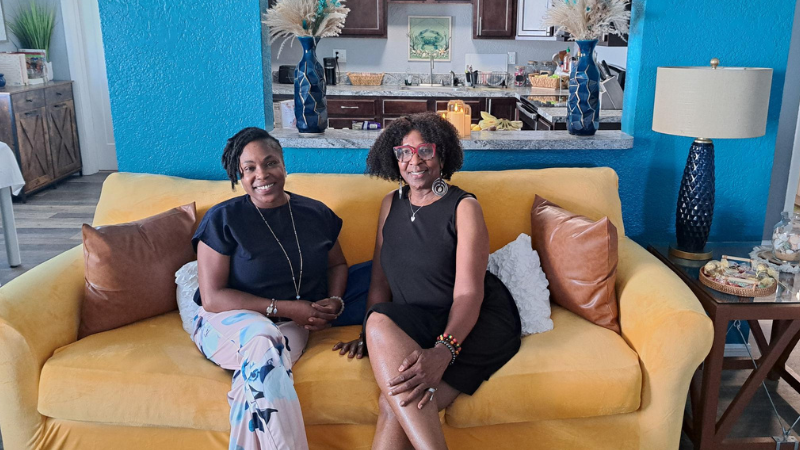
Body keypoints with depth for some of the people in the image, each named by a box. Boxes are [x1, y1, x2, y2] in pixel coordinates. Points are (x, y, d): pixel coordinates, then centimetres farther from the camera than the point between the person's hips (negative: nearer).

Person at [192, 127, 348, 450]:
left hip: (292, 325, 2)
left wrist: (334, 302, -2)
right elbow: (212, 298, -10)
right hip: (229, 321, -2)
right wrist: (284, 307, -16)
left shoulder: (316, 214, 6)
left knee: (260, 369, -34)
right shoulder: (223, 219, -5)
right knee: (262, 338, -38)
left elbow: (337, 264, 21)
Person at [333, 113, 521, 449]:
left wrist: (443, 352, -33)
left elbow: (469, 293, -15)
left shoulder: (464, 207, -4)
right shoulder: (391, 204, 13)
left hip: (477, 325, -4)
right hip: (416, 328, 4)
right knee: (398, 401, -29)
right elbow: (380, 281, 11)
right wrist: (368, 337, -7)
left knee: (394, 404, -31)